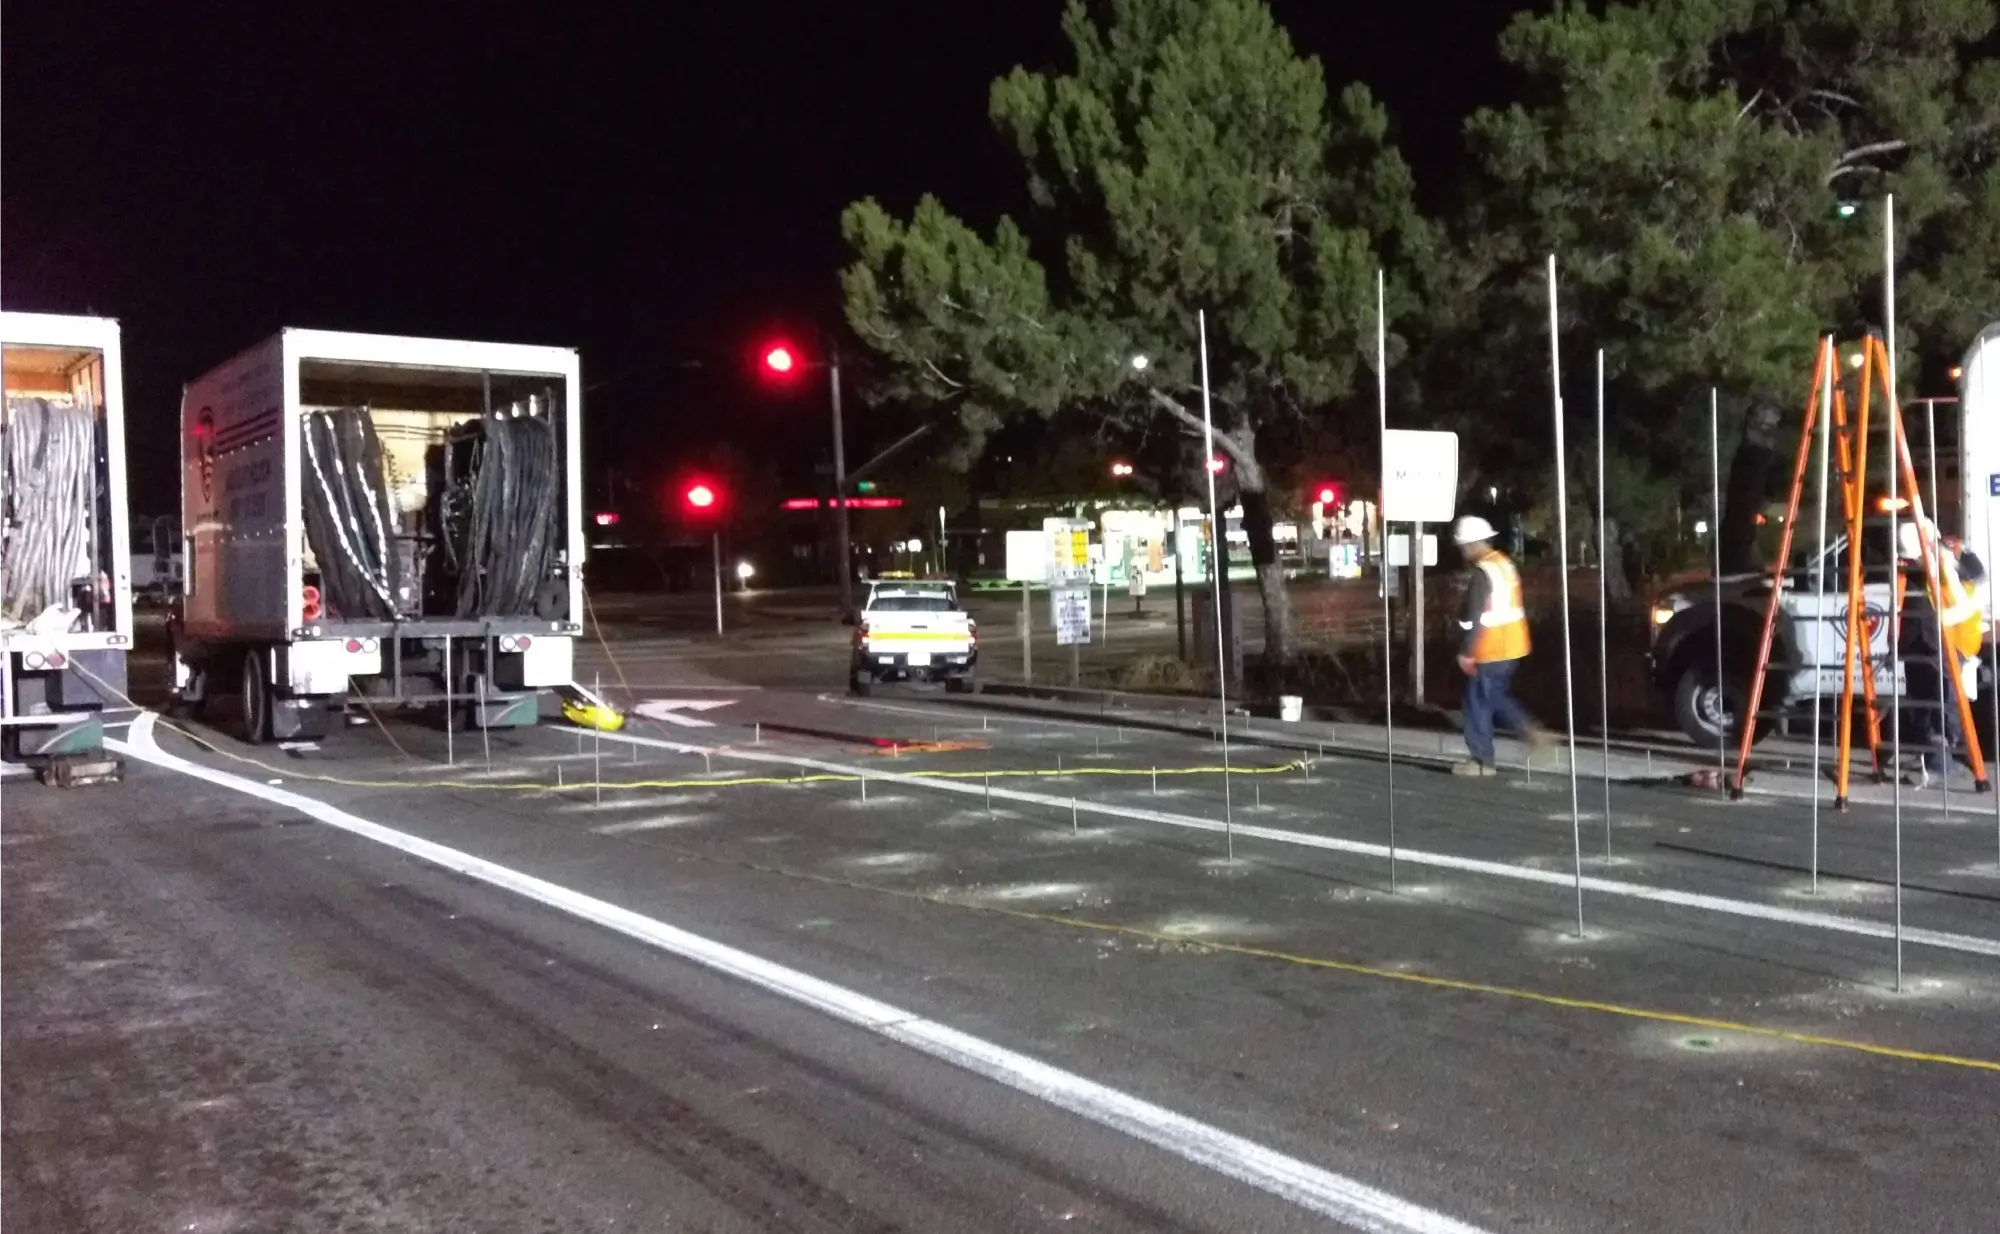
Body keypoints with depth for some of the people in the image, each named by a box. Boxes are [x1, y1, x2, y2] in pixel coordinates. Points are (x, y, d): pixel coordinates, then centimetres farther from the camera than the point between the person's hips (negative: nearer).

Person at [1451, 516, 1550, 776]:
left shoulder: (1480, 573, -18)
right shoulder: (1506, 565, 10)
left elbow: (1475, 617, -21)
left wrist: (1466, 652, -17)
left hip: (1490, 649, -9)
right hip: (1512, 645, 9)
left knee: (1479, 703, 1)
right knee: (1495, 695, 22)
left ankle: (1482, 759, 7)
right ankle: (1530, 729, 10)